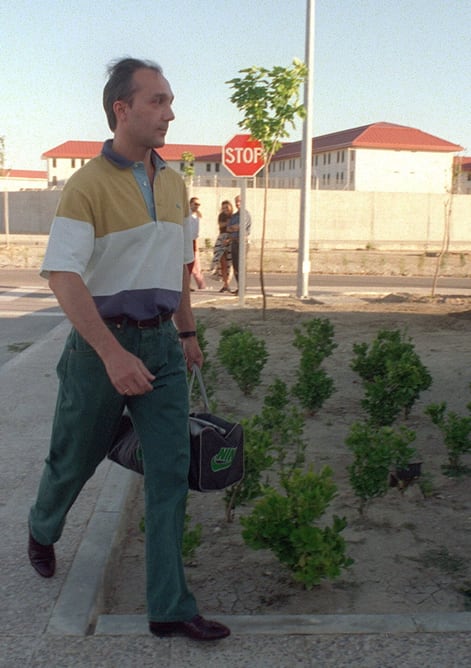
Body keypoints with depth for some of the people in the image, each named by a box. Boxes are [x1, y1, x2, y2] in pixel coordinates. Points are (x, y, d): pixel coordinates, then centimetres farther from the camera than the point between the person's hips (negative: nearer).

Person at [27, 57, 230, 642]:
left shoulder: (172, 183, 8)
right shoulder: (87, 184, -13)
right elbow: (62, 276, -21)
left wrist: (187, 333, 22)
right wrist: (112, 354, -28)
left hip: (160, 342, 5)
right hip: (101, 343, -5)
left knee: (170, 469, 0)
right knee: (75, 458, 14)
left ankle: (170, 607, 9)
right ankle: (42, 531, 47)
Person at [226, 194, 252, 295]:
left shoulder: (246, 214, -5)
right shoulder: (234, 216, 18)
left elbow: (240, 226, -16)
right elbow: (228, 228, 9)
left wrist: (232, 228, 2)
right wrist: (236, 228, -8)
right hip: (234, 242, 7)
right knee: (235, 266, 6)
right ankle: (239, 288, 13)